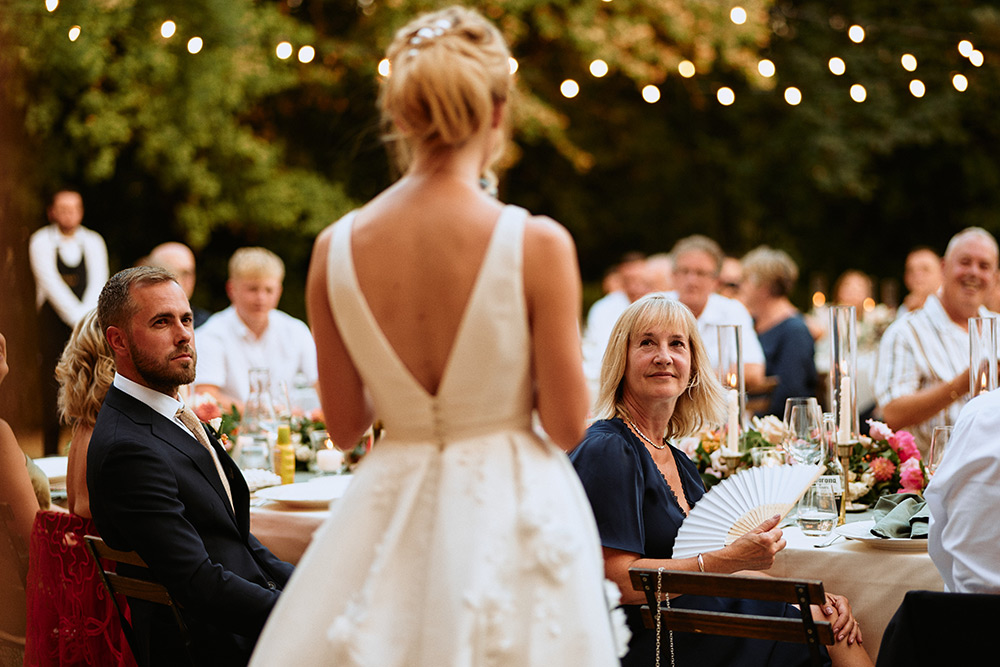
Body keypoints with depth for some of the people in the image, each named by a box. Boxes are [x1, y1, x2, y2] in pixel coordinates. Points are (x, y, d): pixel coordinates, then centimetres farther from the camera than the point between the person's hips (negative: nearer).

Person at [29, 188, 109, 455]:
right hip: (53, 321, -1)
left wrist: (87, 317, -19)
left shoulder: (93, 241, 6)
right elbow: (51, 283, -10)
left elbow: (98, 283, -3)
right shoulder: (41, 241, 0)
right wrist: (77, 316, -20)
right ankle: (51, 452, 2)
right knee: (53, 386, -5)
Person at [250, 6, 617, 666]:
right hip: (513, 516, -3)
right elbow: (567, 426, -10)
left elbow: (345, 425, 3)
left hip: (388, 517, 3)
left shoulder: (335, 248, -6)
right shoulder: (538, 243, -16)